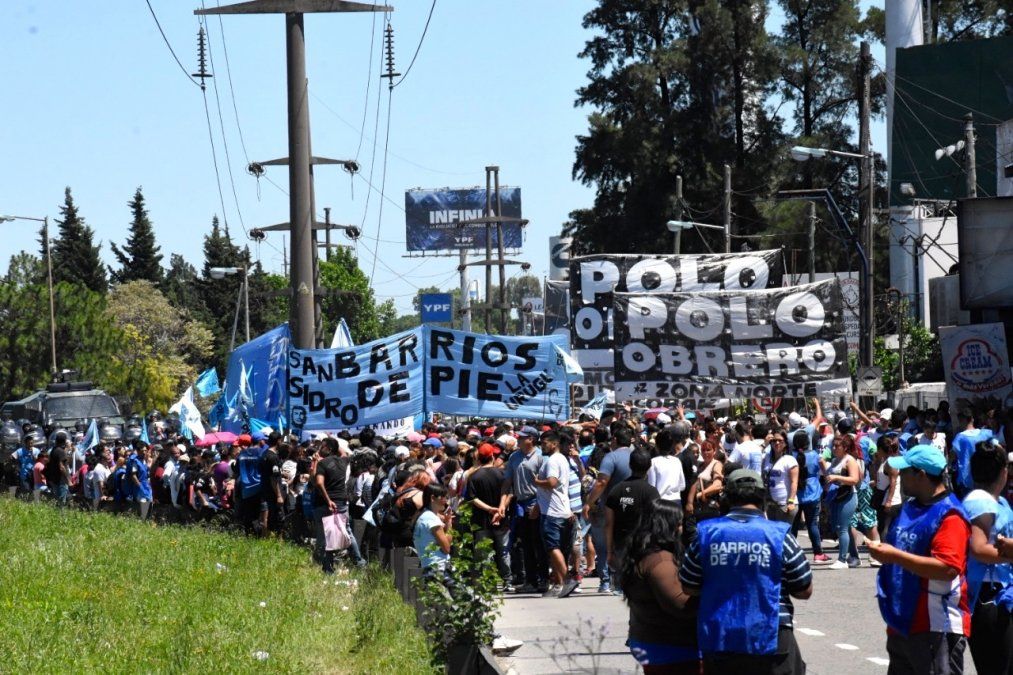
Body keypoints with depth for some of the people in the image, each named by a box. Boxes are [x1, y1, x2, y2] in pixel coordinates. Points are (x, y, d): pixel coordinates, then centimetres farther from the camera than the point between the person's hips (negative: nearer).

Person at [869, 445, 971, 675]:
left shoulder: (949, 516, -16)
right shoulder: (910, 507, 13)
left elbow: (948, 568, -28)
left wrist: (895, 556, -26)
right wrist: (882, 550, 9)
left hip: (937, 630, -10)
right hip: (904, 623, 10)